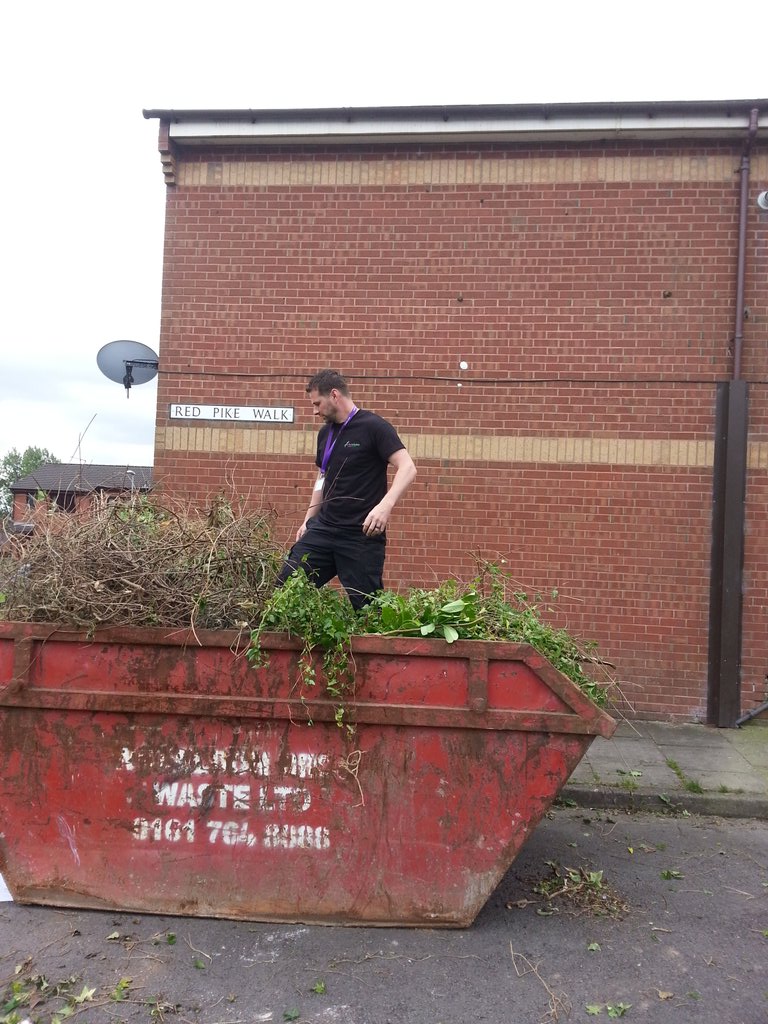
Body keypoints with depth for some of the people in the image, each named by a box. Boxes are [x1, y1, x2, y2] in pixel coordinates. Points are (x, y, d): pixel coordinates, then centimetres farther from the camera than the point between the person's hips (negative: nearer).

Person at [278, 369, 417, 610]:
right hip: (323, 529, 7)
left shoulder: (374, 427, -9)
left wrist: (385, 505, -33)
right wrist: (308, 520, 20)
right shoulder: (325, 433, 13)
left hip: (362, 536, -7)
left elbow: (407, 468, -18)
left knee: (366, 606, 0)